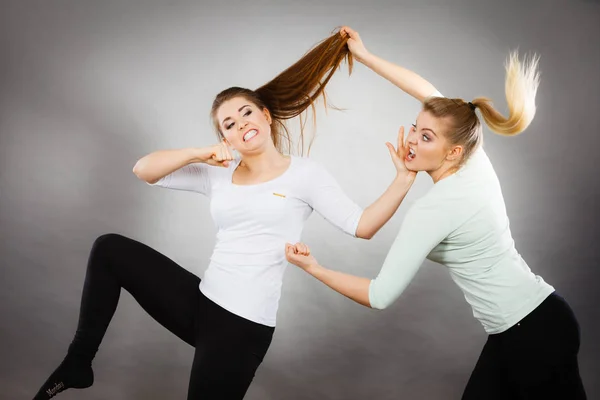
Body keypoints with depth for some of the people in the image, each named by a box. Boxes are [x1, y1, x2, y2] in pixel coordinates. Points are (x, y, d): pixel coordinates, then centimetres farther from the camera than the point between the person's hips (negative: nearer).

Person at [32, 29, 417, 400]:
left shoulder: (305, 173, -3)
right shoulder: (218, 175, 8)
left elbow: (362, 226, -9)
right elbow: (143, 170, 6)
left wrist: (404, 179, -21)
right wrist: (202, 154, -8)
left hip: (243, 323, -5)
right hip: (201, 302, 5)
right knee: (110, 249, 3)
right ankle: (79, 363, 12)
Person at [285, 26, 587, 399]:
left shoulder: (432, 210, -24)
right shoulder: (476, 162, -2)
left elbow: (381, 296, -20)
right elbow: (428, 90, 11)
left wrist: (315, 268, -9)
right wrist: (365, 56, 16)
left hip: (531, 336, -8)